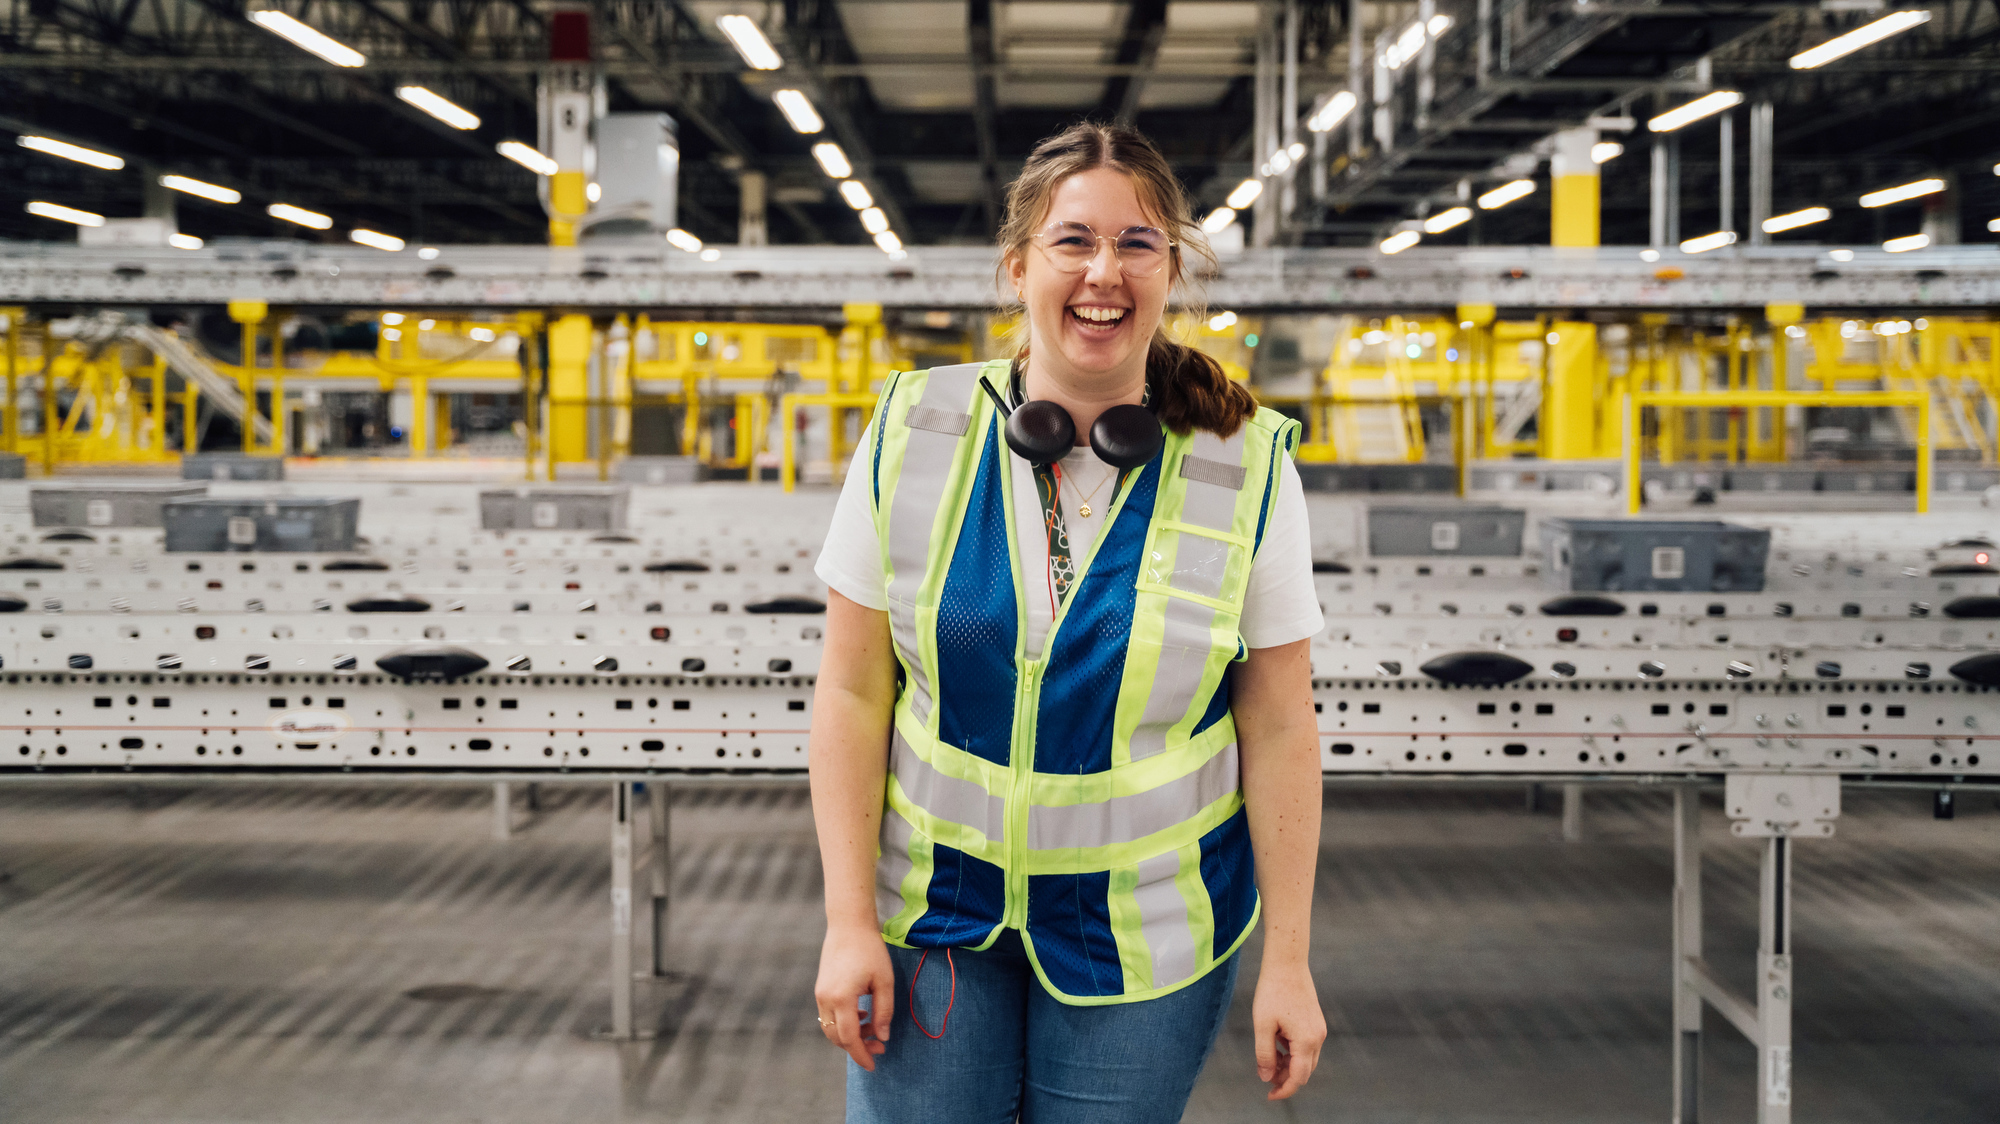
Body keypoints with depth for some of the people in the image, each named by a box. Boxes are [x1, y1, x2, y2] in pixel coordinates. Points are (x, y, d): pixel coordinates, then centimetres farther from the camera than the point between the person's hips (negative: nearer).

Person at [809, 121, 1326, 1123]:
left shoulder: (1247, 470, -7)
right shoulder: (912, 437, -5)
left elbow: (1278, 729, -4)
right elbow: (852, 691, -3)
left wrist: (1288, 962, -4)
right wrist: (849, 921, -7)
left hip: (1142, 935, 0)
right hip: (932, 914, 1)